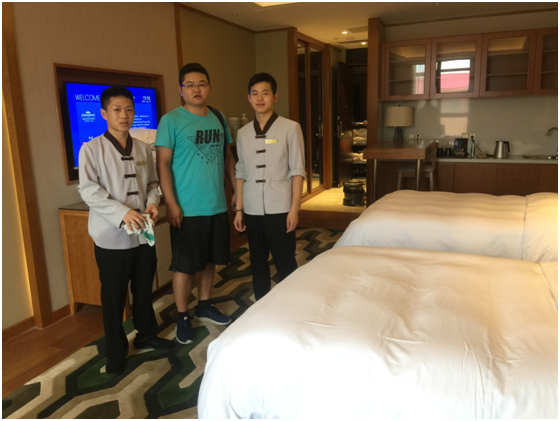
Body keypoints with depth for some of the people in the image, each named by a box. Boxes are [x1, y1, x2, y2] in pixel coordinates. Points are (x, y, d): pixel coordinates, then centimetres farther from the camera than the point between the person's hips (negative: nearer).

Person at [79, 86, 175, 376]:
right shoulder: (92, 149, -7)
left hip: (143, 233, 4)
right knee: (113, 296, 7)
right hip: (112, 236, -4)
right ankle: (115, 352, 24)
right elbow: (88, 189, -14)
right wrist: (122, 212, -23)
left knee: (144, 289, 18)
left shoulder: (142, 149, 7)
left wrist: (152, 202, -7)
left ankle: (147, 335, 38)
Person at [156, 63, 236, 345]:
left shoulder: (218, 118, 10)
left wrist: (237, 189, 12)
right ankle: (182, 316, 20)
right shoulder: (171, 120, -7)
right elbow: (163, 163, -11)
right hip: (187, 208, -5)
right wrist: (170, 203, -17)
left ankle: (204, 306, 34)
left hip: (217, 205, 6)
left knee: (209, 259, 16)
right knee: (185, 265, 3)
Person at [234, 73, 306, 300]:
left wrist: (294, 208, -10)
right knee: (257, 263, 14)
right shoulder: (242, 133, 8)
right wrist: (239, 209, 9)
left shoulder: (290, 128, -4)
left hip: (280, 208, -4)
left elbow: (297, 171, -6)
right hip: (252, 210, 4)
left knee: (285, 264, 4)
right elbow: (241, 173, 11)